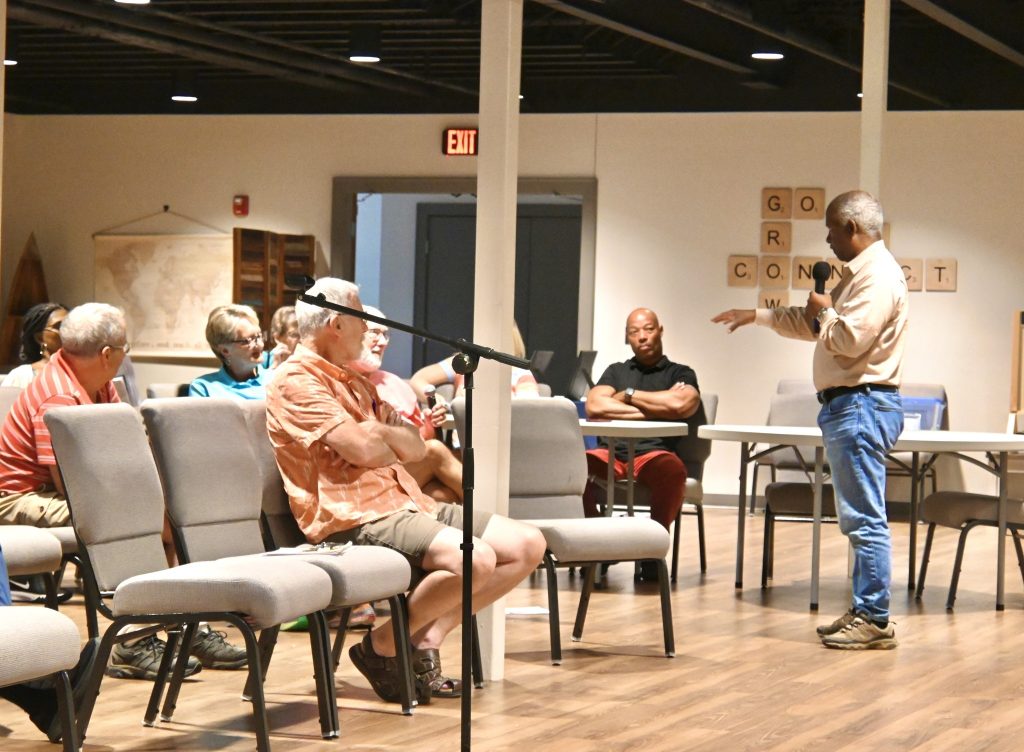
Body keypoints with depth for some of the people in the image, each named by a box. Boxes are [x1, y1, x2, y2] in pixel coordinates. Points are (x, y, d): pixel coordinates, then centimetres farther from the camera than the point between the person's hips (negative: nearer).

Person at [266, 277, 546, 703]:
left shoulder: (353, 378, 23)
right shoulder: (296, 380, -8)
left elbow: (415, 448, 17)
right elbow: (362, 448, -19)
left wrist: (381, 431, -5)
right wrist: (391, 441, 4)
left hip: (406, 503, 10)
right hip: (356, 517, -10)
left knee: (527, 545, -1)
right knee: (474, 559, -31)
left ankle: (427, 640, -3)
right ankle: (381, 648, -10)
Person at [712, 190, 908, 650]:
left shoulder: (878, 275, -13)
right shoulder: (859, 273, 21)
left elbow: (850, 338, -24)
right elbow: (814, 324, 34)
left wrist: (825, 310, -5)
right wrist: (758, 316, 36)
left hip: (862, 405, -11)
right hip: (847, 405, 11)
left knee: (865, 518, -10)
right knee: (858, 519, 11)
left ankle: (875, 621, -10)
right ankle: (863, 613, 15)